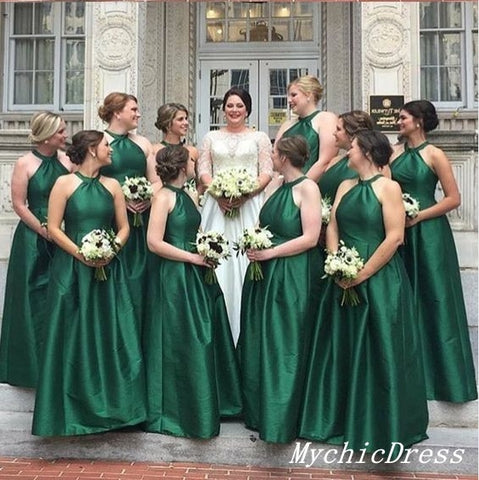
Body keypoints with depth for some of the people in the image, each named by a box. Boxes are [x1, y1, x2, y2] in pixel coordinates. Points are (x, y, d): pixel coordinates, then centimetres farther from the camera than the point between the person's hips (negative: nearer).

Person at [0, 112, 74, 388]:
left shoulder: (67, 160, 3)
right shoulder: (25, 164, -6)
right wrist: (45, 231, -10)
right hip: (33, 239, -3)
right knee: (34, 301, 5)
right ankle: (33, 363, 20)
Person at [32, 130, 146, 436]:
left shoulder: (113, 186, 9)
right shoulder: (65, 183, -1)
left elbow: (124, 227, 9)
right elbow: (53, 228, -5)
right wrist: (80, 253, -15)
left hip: (108, 269, 3)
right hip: (72, 268, -3)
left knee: (110, 334, 4)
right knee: (73, 336, 2)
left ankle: (111, 403, 16)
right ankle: (75, 406, 15)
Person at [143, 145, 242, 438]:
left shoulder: (187, 195, 13)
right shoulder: (164, 196, -12)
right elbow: (154, 243, -19)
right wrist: (193, 257, -16)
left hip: (195, 275, 8)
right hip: (174, 278, -8)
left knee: (204, 339, 13)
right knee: (179, 344, 1)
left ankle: (206, 405, 29)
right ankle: (175, 412, 17)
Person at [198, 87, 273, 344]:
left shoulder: (259, 137, 10)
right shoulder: (212, 137, 16)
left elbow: (267, 173, 2)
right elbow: (203, 171, 8)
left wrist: (246, 194, -14)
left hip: (249, 205, -1)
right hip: (217, 205, 2)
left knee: (248, 259, -4)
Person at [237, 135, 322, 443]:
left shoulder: (307, 187, -11)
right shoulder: (280, 187, 12)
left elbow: (310, 238, -18)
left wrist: (270, 253, -17)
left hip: (292, 276, -8)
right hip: (265, 273, 8)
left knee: (284, 346, 1)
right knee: (260, 342, 14)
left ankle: (281, 419, 16)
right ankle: (259, 409, 30)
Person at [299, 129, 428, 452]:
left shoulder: (388, 187, -8)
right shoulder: (345, 186, 12)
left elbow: (395, 237, -15)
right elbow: (332, 228, 9)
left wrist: (361, 275, -15)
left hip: (380, 279, -6)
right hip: (344, 279, 6)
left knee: (378, 351, 2)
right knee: (343, 348, 11)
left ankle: (381, 425, 18)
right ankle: (344, 419, 27)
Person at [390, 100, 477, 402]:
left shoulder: (434, 155, -7)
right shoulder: (394, 153, 7)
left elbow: (454, 199, -9)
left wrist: (418, 216, -14)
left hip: (427, 233, -5)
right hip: (398, 231, 5)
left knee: (431, 299, 1)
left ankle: (439, 372, 14)